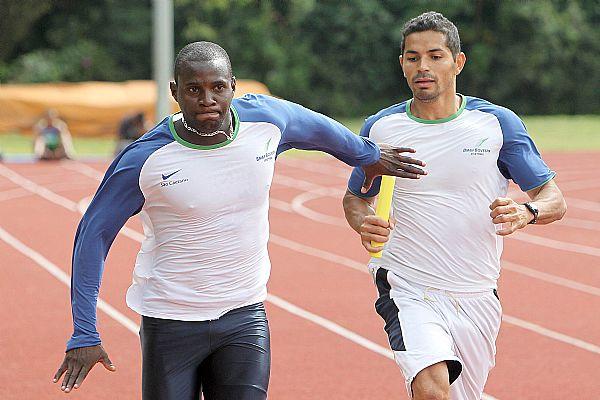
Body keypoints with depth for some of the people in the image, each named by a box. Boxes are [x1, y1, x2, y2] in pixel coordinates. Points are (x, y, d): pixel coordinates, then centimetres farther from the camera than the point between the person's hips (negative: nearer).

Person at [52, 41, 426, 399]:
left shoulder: (267, 119, -8)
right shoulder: (143, 160, -16)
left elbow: (317, 127, 16)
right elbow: (93, 234, -7)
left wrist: (367, 155, 32)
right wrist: (85, 335, -9)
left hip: (245, 319, 2)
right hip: (171, 324, -2)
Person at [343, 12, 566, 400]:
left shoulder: (499, 123, -1)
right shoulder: (380, 128, 1)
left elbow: (554, 199, 0)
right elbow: (356, 197, 17)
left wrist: (526, 213, -23)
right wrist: (363, 222, -8)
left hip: (477, 298, 2)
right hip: (407, 291, -2)